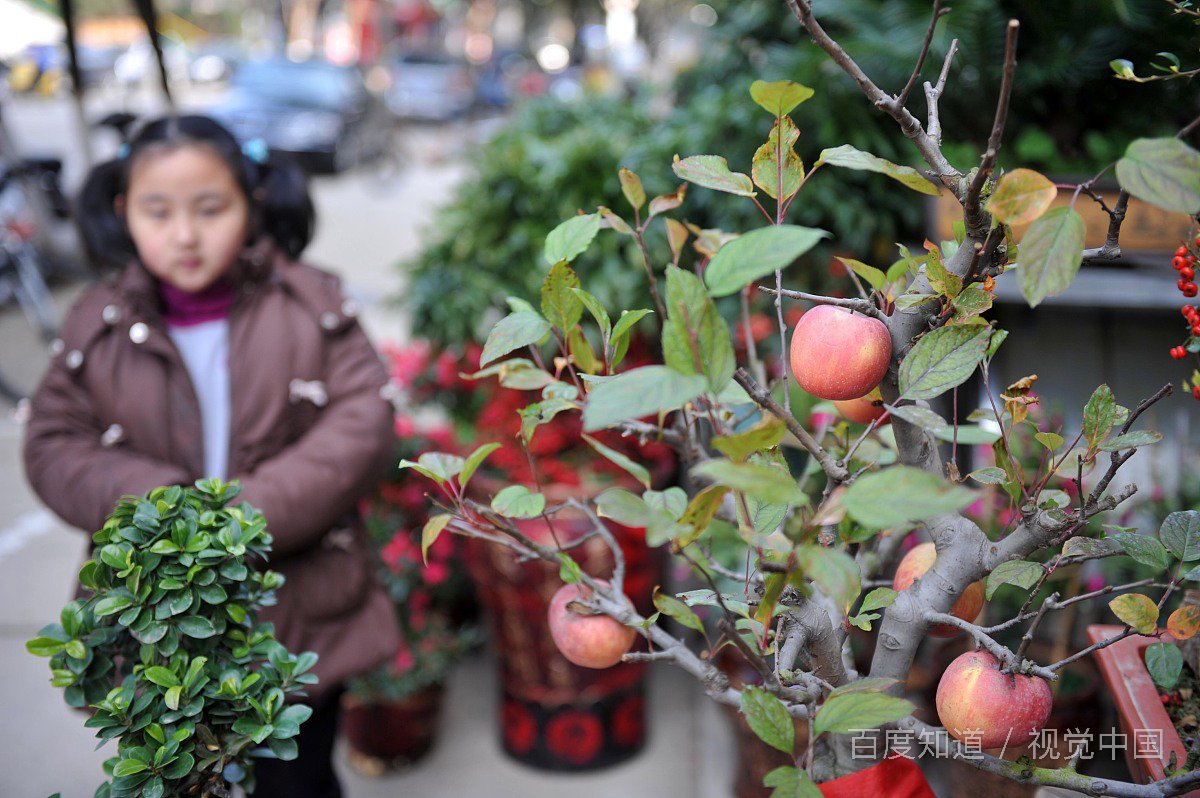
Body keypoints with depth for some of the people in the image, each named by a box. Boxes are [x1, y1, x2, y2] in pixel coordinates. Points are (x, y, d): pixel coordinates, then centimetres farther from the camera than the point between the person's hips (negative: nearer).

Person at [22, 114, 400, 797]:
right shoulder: (99, 325, -1)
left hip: (301, 618, -1)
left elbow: (363, 423, -12)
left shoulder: (311, 303, -6)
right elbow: (54, 446, -1)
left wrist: (250, 517, -20)